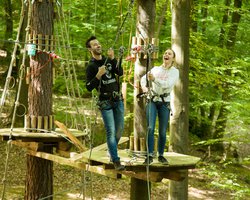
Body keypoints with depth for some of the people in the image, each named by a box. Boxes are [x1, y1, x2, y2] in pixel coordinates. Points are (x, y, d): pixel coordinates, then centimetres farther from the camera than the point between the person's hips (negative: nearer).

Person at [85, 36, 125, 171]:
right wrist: (98, 75, -22)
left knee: (120, 129, 8)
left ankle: (112, 152, 27)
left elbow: (120, 73, -4)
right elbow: (89, 87, -10)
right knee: (111, 131, -10)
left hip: (118, 99, 5)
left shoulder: (108, 60, 10)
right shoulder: (91, 66, -4)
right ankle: (116, 161, -9)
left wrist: (113, 59, -15)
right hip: (105, 102, -5)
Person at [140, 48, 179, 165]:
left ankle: (161, 155, 14)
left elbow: (167, 84, -16)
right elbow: (144, 78, 20)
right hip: (152, 101, 1)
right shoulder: (155, 69, 9)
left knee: (163, 131, 1)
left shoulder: (174, 71, 0)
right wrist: (144, 87, -1)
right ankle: (150, 155, -10)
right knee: (150, 128, -11)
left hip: (164, 102, -1)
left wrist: (154, 79, -30)